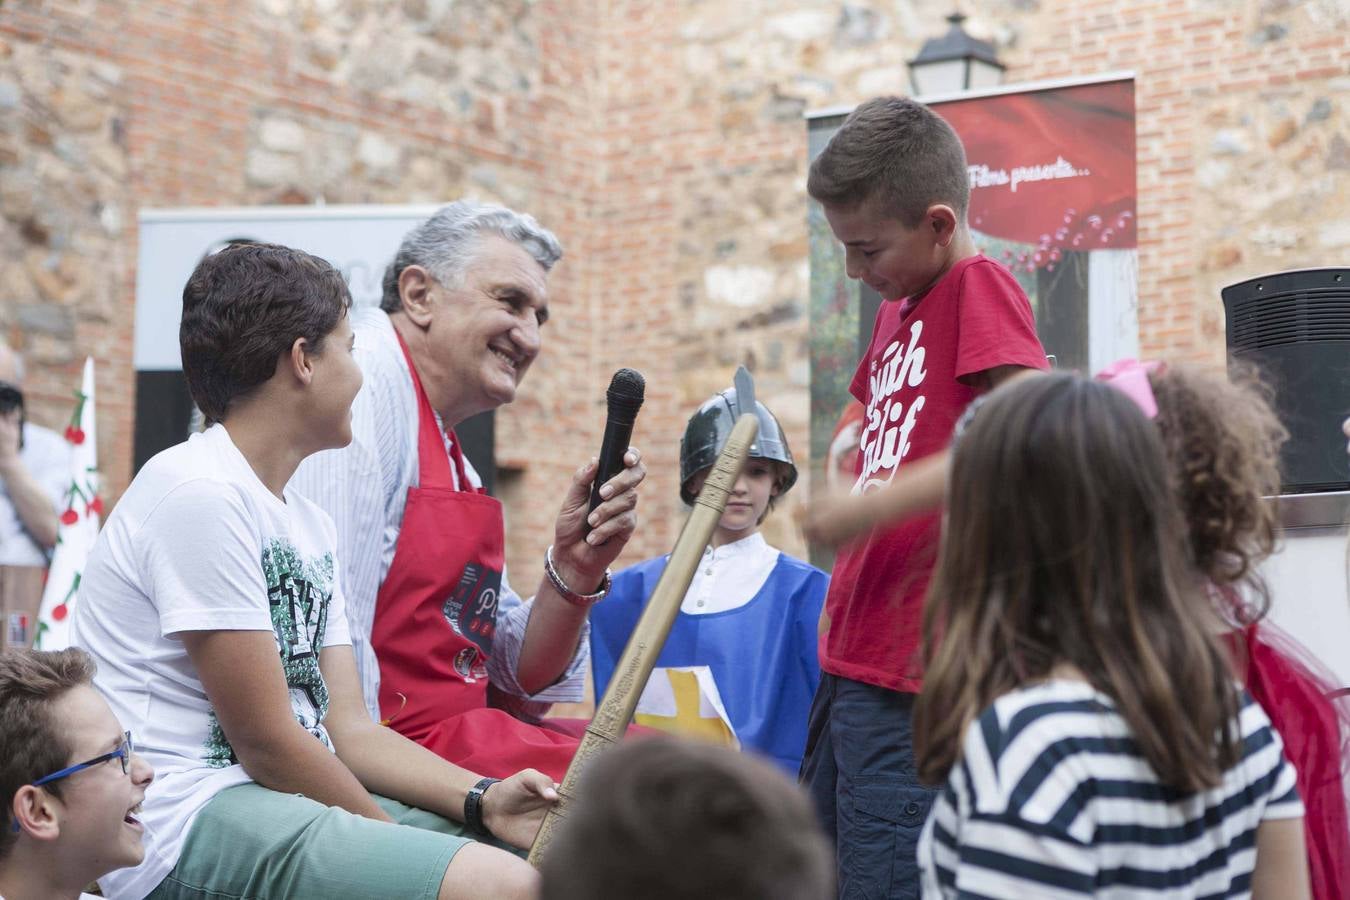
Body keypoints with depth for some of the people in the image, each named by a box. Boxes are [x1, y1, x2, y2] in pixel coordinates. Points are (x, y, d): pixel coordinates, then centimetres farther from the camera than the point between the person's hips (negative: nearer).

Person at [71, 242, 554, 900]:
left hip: (286, 797, 10)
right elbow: (266, 741, -15)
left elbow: (347, 728, 11)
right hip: (187, 818, -10)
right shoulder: (199, 493, -14)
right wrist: (395, 837, -5)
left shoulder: (311, 524, 16)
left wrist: (482, 799, -4)